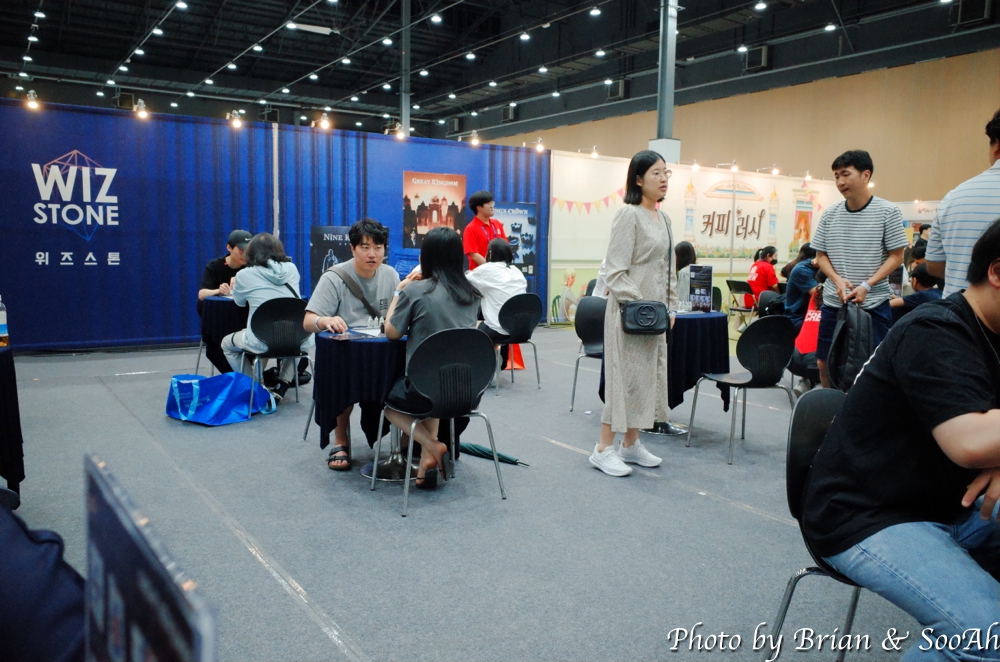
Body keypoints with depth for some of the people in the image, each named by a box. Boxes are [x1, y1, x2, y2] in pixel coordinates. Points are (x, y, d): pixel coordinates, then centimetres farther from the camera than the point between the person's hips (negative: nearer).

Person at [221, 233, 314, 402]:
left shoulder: (244, 275, 1)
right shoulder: (292, 269, 8)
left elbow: (239, 302, 19)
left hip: (262, 342, -2)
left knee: (227, 344, 29)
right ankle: (281, 388, 27)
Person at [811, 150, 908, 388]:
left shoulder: (887, 212, -5)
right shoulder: (830, 214, 4)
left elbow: (896, 256, -4)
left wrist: (867, 285, -15)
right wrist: (837, 280, -9)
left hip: (874, 303, -3)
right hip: (833, 302, 4)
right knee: (824, 362, 8)